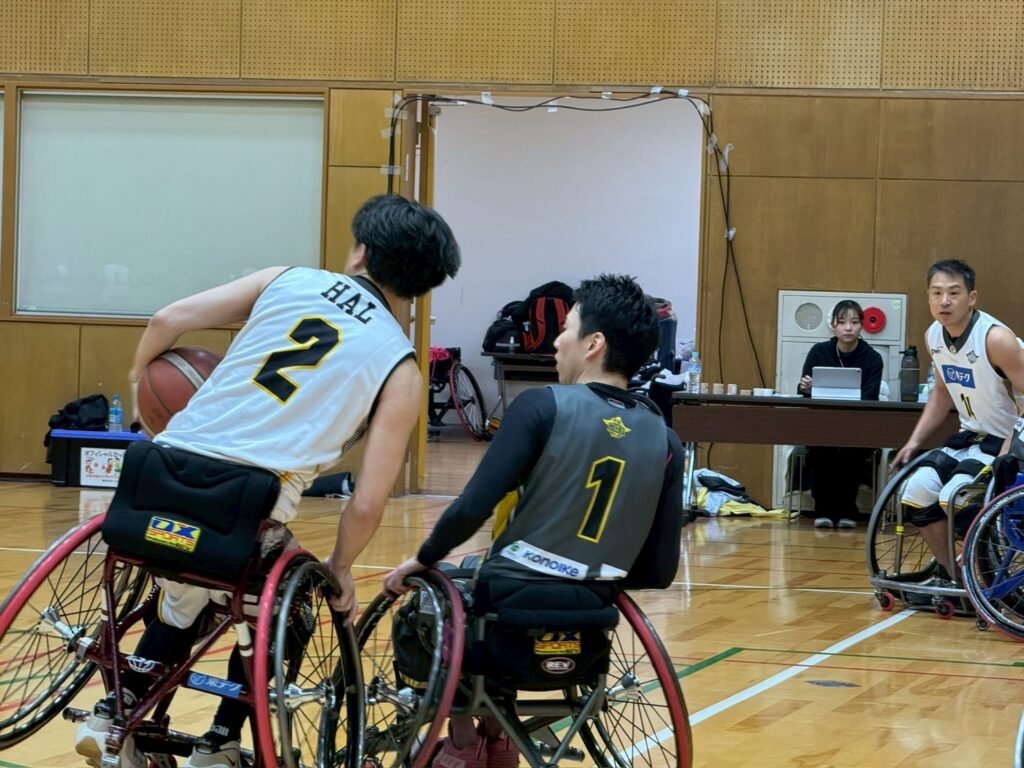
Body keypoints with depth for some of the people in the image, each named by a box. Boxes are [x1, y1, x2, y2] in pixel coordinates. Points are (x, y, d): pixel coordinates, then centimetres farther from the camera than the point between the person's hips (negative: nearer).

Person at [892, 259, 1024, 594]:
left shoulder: (995, 338, -23)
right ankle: (948, 573, 11)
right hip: (971, 436, 8)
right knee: (916, 491, -8)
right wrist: (915, 441, 11)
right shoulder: (934, 336, 1)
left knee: (954, 498, -25)